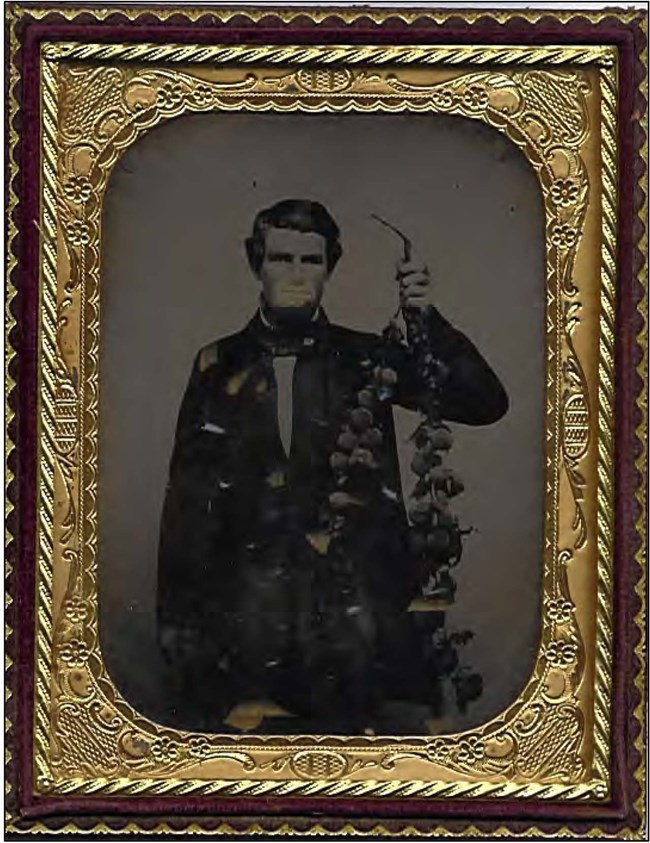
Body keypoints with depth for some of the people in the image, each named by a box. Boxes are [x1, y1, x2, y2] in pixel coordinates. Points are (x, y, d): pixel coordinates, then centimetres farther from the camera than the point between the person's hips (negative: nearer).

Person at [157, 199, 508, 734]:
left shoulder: (365, 360, 8)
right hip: (246, 605, 0)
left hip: (351, 604, 0)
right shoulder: (220, 365, 9)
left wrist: (430, 321, -13)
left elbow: (485, 404, 1)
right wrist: (178, 618, 3)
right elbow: (188, 500, 8)